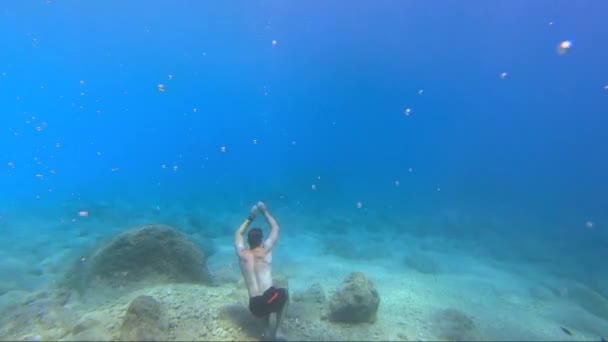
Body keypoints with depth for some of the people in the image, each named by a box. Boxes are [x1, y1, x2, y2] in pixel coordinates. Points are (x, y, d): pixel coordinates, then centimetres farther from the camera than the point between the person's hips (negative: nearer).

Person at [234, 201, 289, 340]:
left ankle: (267, 330, 22)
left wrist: (250, 218, 26)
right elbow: (275, 228, 11)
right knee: (284, 293, 31)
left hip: (254, 306, 4)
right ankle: (275, 331, 19)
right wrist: (264, 211, 17)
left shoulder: (242, 254, 5)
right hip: (271, 300, -4)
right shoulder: (265, 251, -2)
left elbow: (238, 233, 24)